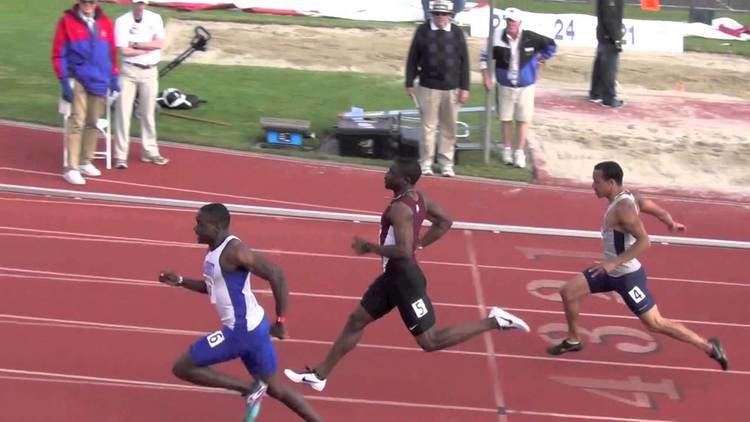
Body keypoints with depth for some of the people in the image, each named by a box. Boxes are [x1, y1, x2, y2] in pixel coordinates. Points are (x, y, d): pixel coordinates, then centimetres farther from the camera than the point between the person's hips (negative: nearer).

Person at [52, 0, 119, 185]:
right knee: (77, 122, -11)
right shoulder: (67, 21, -3)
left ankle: (86, 162, 22)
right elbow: (59, 53, -4)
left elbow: (112, 52, 15)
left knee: (93, 123, 10)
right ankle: (72, 168, -10)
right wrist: (64, 81, -10)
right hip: (77, 80, -4)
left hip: (100, 81, 4)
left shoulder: (105, 22, 8)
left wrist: (114, 78, 10)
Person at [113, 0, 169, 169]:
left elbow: (160, 44, -9)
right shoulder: (122, 21, -6)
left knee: (148, 112, 10)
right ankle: (120, 155, -4)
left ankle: (149, 152, 19)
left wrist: (136, 44, -12)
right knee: (123, 112, -5)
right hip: (128, 71, -3)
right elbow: (124, 50, -14)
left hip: (150, 71, 3)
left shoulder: (155, 19, 3)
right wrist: (149, 48, -9)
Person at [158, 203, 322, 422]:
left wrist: (281, 321, -21)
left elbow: (276, 275, -25)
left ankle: (250, 388, 0)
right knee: (275, 389, 17)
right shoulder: (215, 249, 9)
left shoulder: (234, 251, -21)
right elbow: (213, 286, 25)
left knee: (182, 368, -2)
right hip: (247, 326, 10)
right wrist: (180, 281, 12)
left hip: (241, 329, -10)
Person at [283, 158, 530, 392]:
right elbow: (445, 222, 16)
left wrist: (369, 247, -20)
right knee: (356, 320, 15)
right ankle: (320, 375, 24)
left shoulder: (400, 208, -25)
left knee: (429, 342, -1)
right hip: (395, 275, 10)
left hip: (405, 278, -10)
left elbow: (403, 252, -32)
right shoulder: (418, 198, 4)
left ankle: (494, 322, 0)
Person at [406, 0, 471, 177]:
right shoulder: (422, 31, 0)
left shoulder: (457, 33, 3)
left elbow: (464, 61, 5)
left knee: (449, 128, 5)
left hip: (452, 89, 1)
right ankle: (426, 163, 11)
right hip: (428, 87, -1)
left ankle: (446, 164, 14)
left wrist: (464, 87, 1)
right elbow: (412, 58, 3)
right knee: (428, 126, 2)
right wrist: (409, 83, 1)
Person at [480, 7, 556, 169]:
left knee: (523, 120, 3)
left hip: (525, 86, 0)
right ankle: (507, 150, 24)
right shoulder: (497, 38, -13)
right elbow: (484, 56, 0)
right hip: (505, 86, 0)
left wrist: (540, 59, 2)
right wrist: (486, 77, -5)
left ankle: (520, 152, 11)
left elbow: (551, 45, 4)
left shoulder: (530, 38, -13)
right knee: (506, 119, 9)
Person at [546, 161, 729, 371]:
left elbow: (644, 241, -35)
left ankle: (709, 346, 10)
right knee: (567, 292, 7)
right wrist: (672, 224, 31)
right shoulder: (626, 198, 0)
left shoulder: (622, 208, -28)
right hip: (611, 271, 9)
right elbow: (660, 211, 12)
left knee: (656, 323, 0)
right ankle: (573, 340, 26)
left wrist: (614, 262, -39)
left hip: (627, 275, -9)